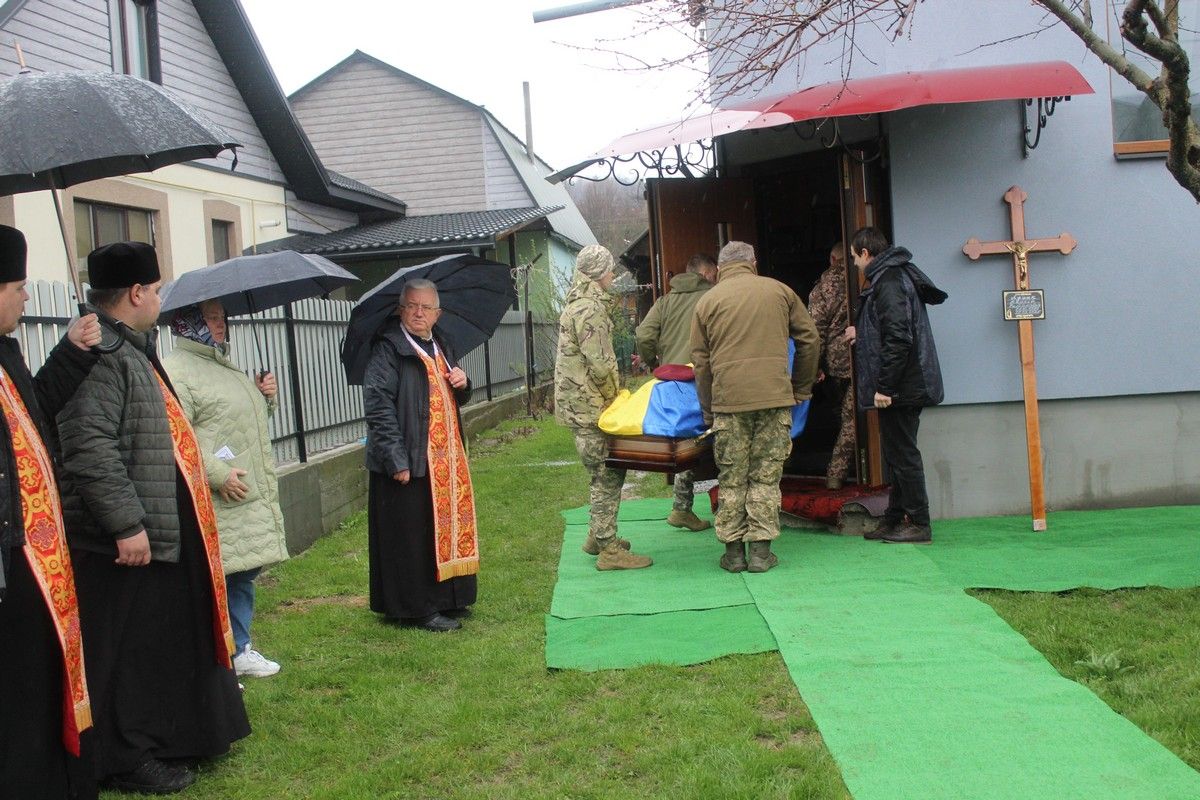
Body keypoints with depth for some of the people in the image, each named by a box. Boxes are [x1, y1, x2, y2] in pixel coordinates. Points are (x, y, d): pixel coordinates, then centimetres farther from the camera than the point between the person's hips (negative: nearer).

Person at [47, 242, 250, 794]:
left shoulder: (131, 349, 17)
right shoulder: (99, 355, -19)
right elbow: (90, 449, -27)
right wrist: (126, 524, -26)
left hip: (164, 533, 11)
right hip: (124, 541, -11)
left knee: (169, 642, 19)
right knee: (128, 650, 1)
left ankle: (168, 738, 33)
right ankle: (127, 760, 13)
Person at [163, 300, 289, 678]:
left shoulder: (226, 365, 21)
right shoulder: (176, 371, -12)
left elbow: (252, 417, 32)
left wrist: (266, 395, 11)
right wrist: (218, 476, -23)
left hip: (252, 499, 10)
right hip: (215, 505, -10)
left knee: (244, 576, 17)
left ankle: (239, 650, 29)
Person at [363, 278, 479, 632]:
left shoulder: (440, 347, 15)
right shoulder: (388, 348, -10)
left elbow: (455, 399, 27)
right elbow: (378, 405, -18)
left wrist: (462, 384, 2)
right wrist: (396, 460, -24)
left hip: (446, 458, 8)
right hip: (410, 462, -8)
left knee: (448, 526, 15)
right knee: (414, 534, -3)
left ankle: (448, 599, 28)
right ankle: (418, 608, 8)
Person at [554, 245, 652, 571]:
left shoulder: (577, 302, 17)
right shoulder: (590, 307, -17)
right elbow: (599, 363, -21)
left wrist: (611, 392, 20)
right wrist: (614, 396, -7)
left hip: (577, 402, 10)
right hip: (589, 405, -10)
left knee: (605, 473, 18)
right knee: (607, 475, -6)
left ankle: (597, 536, 27)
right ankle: (608, 549, -2)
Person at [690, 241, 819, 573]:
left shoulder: (707, 301, 9)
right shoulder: (779, 291, 11)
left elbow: (701, 362, 8)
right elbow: (810, 339, 13)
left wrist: (707, 410, 15)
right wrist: (801, 389, 22)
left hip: (728, 399, 0)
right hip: (775, 397, 0)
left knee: (731, 479, 8)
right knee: (766, 476, 6)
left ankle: (733, 551, 11)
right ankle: (760, 550, 6)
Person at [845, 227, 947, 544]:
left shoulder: (889, 282, -16)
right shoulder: (892, 277, 15)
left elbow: (898, 338, -24)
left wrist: (884, 386, -23)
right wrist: (861, 333, 38)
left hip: (899, 387, -10)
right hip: (904, 386, 10)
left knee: (901, 453, -3)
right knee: (898, 453, 15)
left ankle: (918, 524, 3)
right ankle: (894, 521, 23)